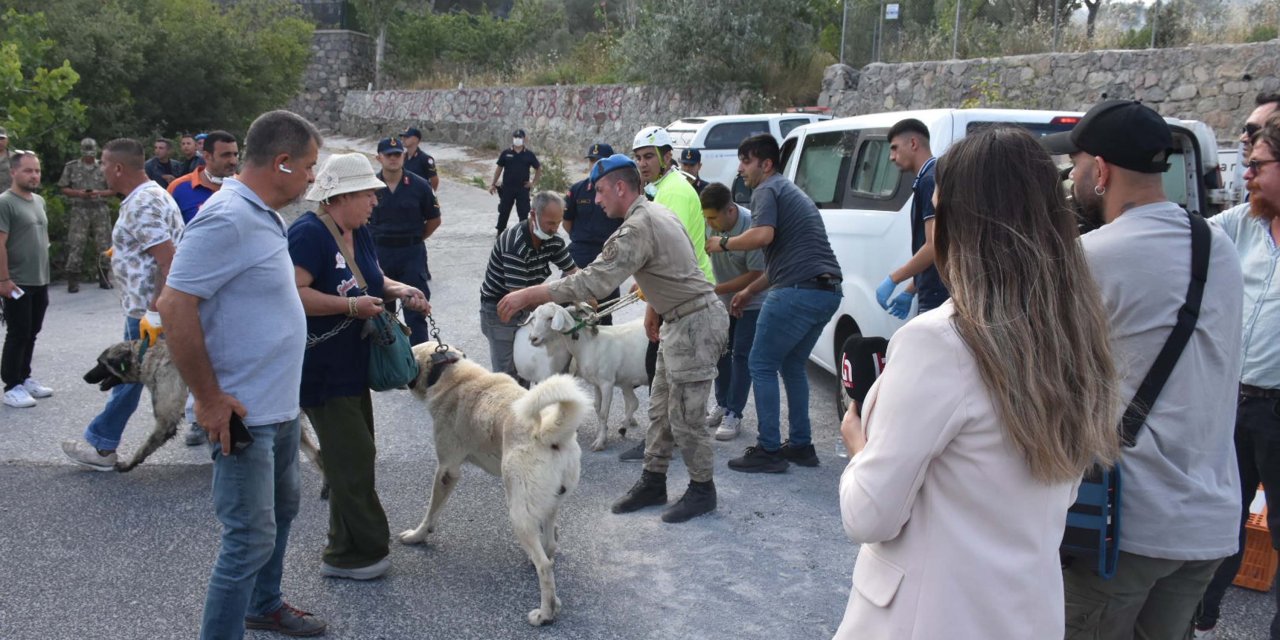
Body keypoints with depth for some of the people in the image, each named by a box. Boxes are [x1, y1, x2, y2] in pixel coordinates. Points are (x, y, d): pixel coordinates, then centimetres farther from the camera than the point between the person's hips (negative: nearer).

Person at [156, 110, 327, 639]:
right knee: (250, 539, -5)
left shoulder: (260, 214, 9)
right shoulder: (227, 219, -22)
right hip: (243, 414, -11)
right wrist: (210, 399, -21)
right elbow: (174, 307, -25)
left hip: (280, 406, 11)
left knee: (281, 510, 25)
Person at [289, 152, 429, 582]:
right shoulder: (309, 233, -20)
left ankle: (350, 546, 30)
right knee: (352, 459, -7)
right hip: (320, 368, -10)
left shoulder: (360, 232, 9)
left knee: (356, 457, 16)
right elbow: (293, 293, -29)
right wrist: (352, 306, -26)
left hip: (351, 365, 10)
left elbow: (373, 278, 22)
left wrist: (398, 290, 2)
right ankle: (353, 553, 7)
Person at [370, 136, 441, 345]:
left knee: (415, 307, -2)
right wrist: (374, 241, 4)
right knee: (382, 307, 13)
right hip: (379, 253, 2)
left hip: (412, 253, -2)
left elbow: (434, 220, 5)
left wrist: (414, 239, 4)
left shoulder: (419, 185, -4)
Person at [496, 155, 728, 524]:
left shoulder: (637, 228, -23)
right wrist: (653, 307, 26)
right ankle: (652, 483, 25)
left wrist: (528, 295, -28)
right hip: (680, 320, 11)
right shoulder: (655, 212, 9)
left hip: (696, 324, -11)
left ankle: (702, 490, 16)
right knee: (660, 408, 15)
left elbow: (593, 282, -30)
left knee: (685, 417, -1)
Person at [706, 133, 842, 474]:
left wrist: (723, 243, -6)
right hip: (828, 291, 10)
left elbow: (763, 235, -22)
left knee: (762, 365, 0)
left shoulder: (767, 190, -2)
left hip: (798, 291, -10)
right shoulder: (792, 191, 28)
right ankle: (801, 445, 23)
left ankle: (769, 450, 1)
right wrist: (750, 291, 31)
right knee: (792, 366, 20)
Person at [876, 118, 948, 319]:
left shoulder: (930, 181, -14)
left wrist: (892, 280, -11)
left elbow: (933, 246, -19)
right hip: (936, 296, 10)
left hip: (937, 298, -10)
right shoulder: (930, 179, 17)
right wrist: (909, 292, 22)